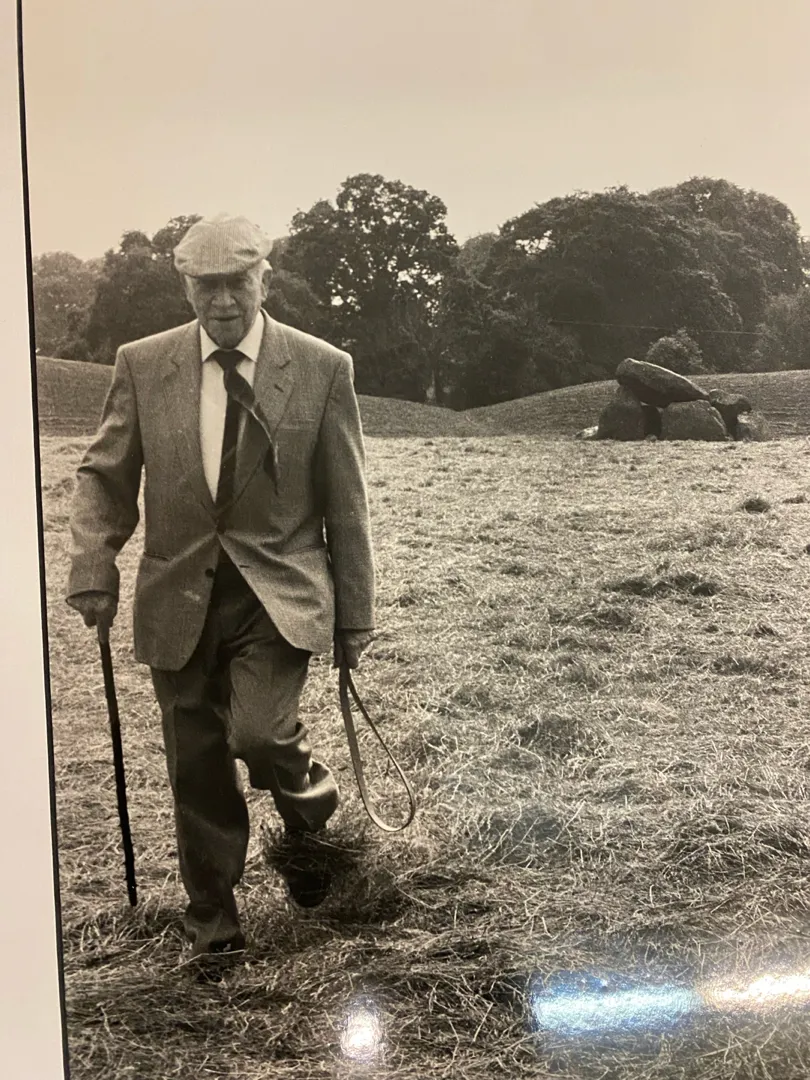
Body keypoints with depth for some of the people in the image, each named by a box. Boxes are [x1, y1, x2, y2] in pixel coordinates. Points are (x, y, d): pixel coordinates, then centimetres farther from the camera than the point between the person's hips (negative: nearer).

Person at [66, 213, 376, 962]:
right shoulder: (143, 365, 1)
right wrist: (93, 567, -7)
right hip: (181, 598, 3)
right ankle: (212, 922, 30)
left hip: (279, 592, -2)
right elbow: (105, 477, 8)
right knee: (197, 770, 10)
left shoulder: (322, 368, -5)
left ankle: (307, 804, 14)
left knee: (257, 731, -22)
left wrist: (355, 618, 1)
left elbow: (346, 504, -1)